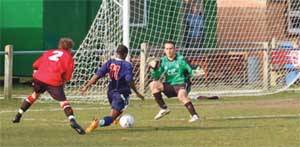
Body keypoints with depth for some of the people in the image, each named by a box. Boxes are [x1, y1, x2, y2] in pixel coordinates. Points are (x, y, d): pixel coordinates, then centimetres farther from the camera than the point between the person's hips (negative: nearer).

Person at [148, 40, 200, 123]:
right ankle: (164, 109, -9)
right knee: (153, 84, -14)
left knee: (181, 95, -37)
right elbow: (156, 77, -1)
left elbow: (190, 72, 1)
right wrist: (154, 69, -17)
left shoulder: (180, 59, -5)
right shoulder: (163, 61, 5)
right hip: (169, 86, 5)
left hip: (181, 85, -5)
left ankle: (195, 116, -36)